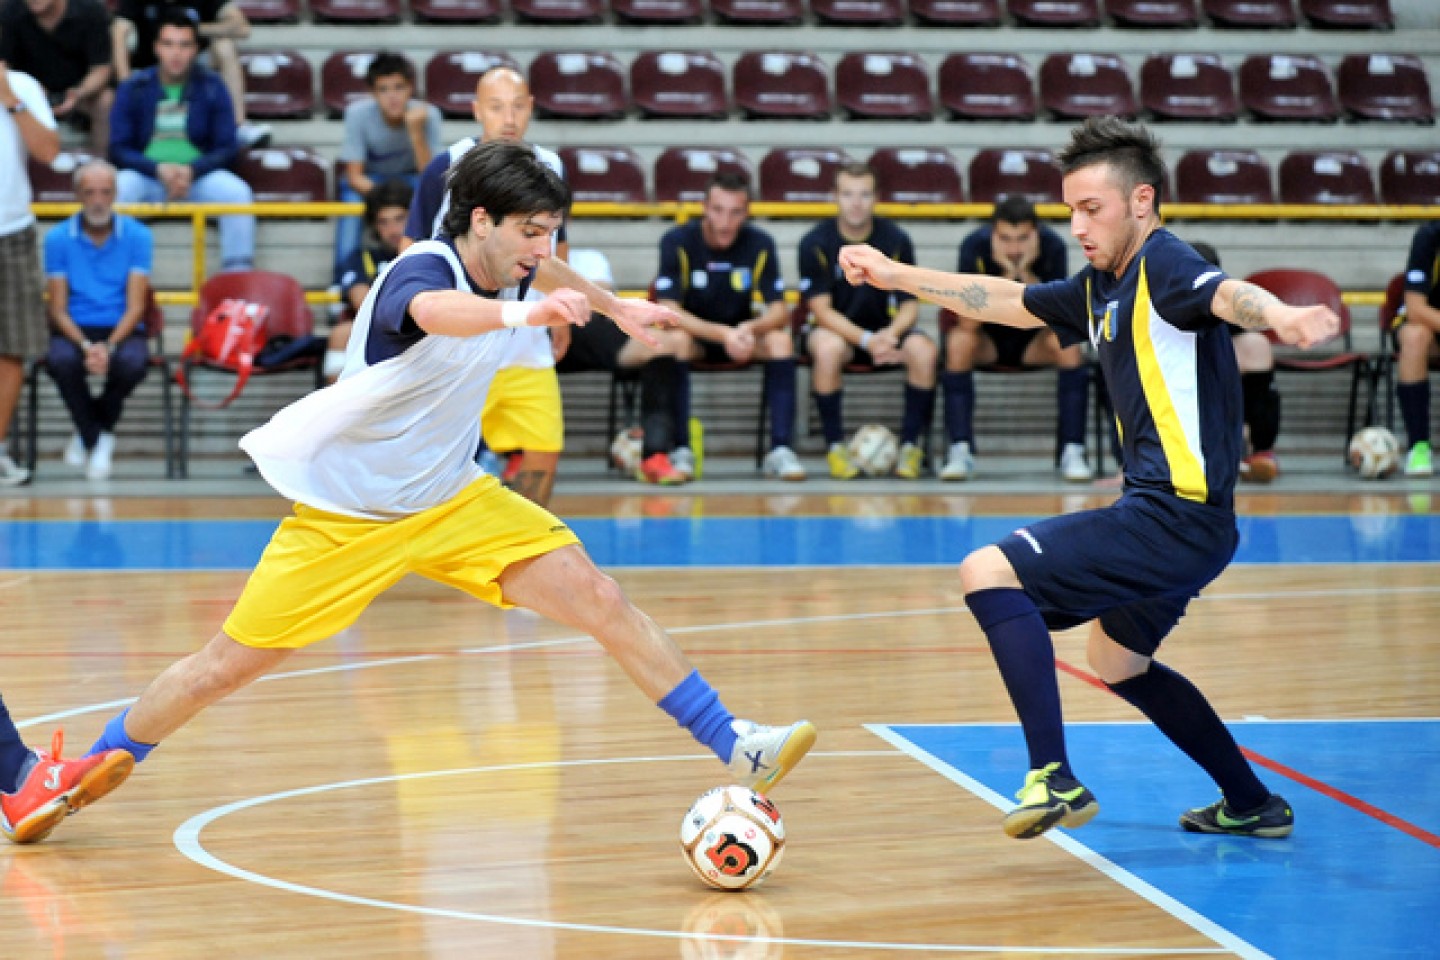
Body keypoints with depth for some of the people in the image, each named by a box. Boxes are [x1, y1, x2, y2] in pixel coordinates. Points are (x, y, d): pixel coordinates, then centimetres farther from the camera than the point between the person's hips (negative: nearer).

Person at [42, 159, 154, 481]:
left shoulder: (137, 235, 0)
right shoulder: (58, 238, 1)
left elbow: (136, 307, -5)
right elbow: (58, 309, -2)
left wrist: (109, 346, -23)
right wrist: (85, 345, -22)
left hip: (122, 329, 0)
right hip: (75, 330, 0)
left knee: (133, 362, -36)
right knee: (60, 360, -36)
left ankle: (91, 432, -4)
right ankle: (99, 438, -8)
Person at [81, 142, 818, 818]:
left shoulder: (503, 267, -4)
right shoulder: (422, 271, -27)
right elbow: (436, 311, -56)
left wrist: (611, 304, 27)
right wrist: (522, 314, -73)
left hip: (451, 497, 6)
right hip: (344, 511, -6)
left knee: (598, 600, -10)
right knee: (226, 667, -1)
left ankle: (737, 751, -7)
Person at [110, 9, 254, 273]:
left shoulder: (212, 88, 2)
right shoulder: (133, 89, 1)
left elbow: (227, 148, 1)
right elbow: (119, 150, 1)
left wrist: (191, 170, -18)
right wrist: (159, 169, -18)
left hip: (199, 175, 0)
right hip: (146, 176, 0)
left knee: (238, 192, -29)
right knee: (116, 190, -32)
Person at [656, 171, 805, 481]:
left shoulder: (760, 244, -10)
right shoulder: (677, 242, -17)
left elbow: (779, 312, -12)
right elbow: (669, 312, -24)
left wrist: (749, 329, -36)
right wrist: (723, 334, -38)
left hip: (741, 335, 2)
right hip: (694, 333, -2)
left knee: (781, 339, -28)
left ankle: (780, 450, -29)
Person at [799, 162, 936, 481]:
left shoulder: (896, 241, -6)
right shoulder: (815, 243, -11)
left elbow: (910, 305, -5)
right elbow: (821, 308, -15)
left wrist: (890, 333, -28)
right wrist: (866, 340, -30)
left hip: (884, 329, 2)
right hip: (835, 328, -2)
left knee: (923, 351, -29)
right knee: (828, 348, -38)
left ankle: (911, 445, -14)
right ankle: (835, 447, -22)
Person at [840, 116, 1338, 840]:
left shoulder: (1163, 265, -13)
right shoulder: (1103, 288, 15)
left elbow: (1226, 294, -35)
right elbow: (1007, 301, 30)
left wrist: (1281, 316, -57)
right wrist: (897, 276, 34)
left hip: (1175, 519, -11)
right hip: (1163, 517, 11)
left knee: (988, 572, -18)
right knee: (1116, 663, 31)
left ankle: (1056, 779, -23)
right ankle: (1252, 805, 39)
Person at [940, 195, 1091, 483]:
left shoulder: (1052, 246, -20)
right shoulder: (974, 246, -22)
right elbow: (968, 323, -28)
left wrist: (1027, 273, -35)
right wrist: (1006, 275, -35)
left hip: (1034, 340, 1)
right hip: (988, 339, -1)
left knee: (1068, 343, -30)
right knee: (958, 341, -32)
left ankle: (1073, 451, -26)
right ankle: (960, 451, -28)